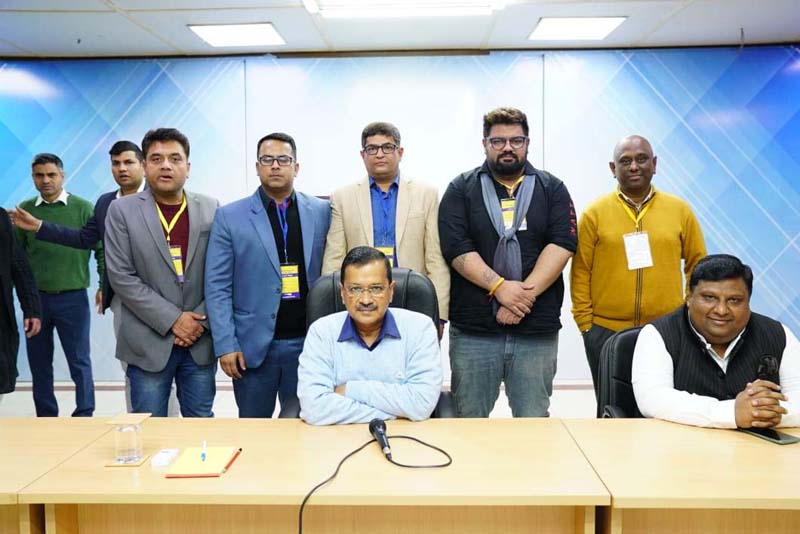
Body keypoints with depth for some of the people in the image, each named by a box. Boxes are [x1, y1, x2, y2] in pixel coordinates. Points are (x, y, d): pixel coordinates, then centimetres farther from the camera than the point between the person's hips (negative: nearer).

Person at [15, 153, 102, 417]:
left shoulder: (83, 208, -2)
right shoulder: (25, 210, 4)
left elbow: (101, 249, -3)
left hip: (73, 297, -3)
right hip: (36, 297, 3)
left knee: (79, 361, 3)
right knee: (39, 363, 11)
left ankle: (84, 416, 11)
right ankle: (46, 417, 24)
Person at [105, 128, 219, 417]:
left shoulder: (210, 209, 5)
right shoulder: (122, 210, -1)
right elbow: (121, 277, -7)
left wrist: (200, 321, -7)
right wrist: (172, 320, -12)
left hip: (200, 341, 2)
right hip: (149, 343, -1)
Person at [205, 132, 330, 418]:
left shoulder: (322, 212, 5)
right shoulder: (229, 217, 1)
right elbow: (217, 287, -1)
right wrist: (225, 344, -7)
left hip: (308, 342, 1)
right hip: (253, 345, -1)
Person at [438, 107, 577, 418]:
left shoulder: (552, 189, 10)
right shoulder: (461, 190, 7)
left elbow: (562, 243, -3)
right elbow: (456, 247, -5)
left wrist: (525, 293, -14)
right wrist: (499, 286, -16)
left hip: (537, 329, 1)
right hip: (473, 329, 0)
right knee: (469, 422, 8)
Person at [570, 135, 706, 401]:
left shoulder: (680, 210, 5)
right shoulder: (595, 213, -1)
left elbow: (698, 264, 11)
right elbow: (580, 272, -1)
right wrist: (585, 322, -4)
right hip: (606, 332, -1)